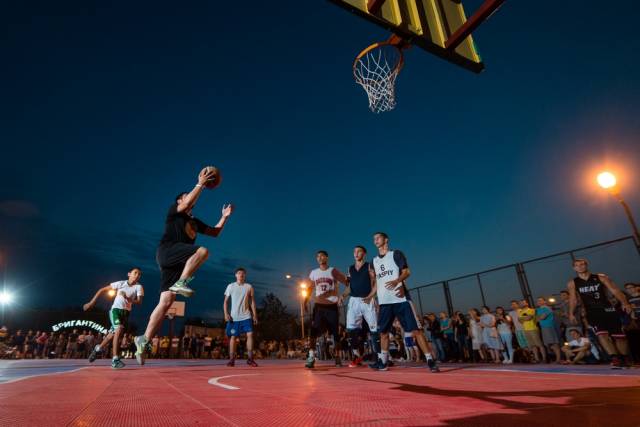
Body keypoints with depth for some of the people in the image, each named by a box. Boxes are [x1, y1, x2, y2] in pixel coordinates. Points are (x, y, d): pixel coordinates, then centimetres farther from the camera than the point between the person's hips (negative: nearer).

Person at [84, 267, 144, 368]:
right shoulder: (120, 283, -9)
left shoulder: (139, 287, -9)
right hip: (115, 309, -3)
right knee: (119, 329, -26)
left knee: (113, 333, 15)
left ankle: (98, 348, 46)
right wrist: (91, 302, -4)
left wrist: (128, 299, -35)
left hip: (126, 312, 3)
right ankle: (115, 359, -24)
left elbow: (139, 301, -19)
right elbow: (102, 290, -1)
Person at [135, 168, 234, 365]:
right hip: (167, 252, -7)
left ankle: (144, 340, 2)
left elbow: (215, 233, 30)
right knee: (202, 251, -29)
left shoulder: (195, 222, 29)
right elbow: (187, 204, -13)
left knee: (165, 302, -1)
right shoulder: (174, 210, 10)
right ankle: (181, 282, -26)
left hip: (179, 262, 7)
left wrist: (224, 217, 22)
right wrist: (200, 184, -11)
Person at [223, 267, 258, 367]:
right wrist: (226, 314, -6)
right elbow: (226, 301, 6)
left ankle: (250, 358, -3)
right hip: (234, 316, 0)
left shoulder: (249, 287, 6)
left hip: (246, 316, 0)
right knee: (233, 337, 2)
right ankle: (231, 359, 11)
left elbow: (252, 301, 7)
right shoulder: (230, 286, 4)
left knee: (250, 334, -10)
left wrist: (254, 315, 0)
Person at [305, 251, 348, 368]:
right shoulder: (313, 273, 8)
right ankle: (311, 357, -11)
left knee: (335, 332, 4)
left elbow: (347, 283, -1)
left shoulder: (333, 271, 1)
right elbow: (309, 289, 12)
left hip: (332, 306, -1)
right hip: (319, 306, 1)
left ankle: (337, 357, 19)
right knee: (314, 331, -12)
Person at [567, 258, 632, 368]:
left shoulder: (601, 277, 1)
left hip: (608, 310, 0)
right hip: (592, 313, 0)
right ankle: (615, 359, -18)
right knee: (601, 334, -20)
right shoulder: (572, 283, 3)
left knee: (619, 336, 5)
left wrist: (624, 303, -20)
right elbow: (573, 299, 7)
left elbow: (615, 290, -5)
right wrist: (571, 314, -3)